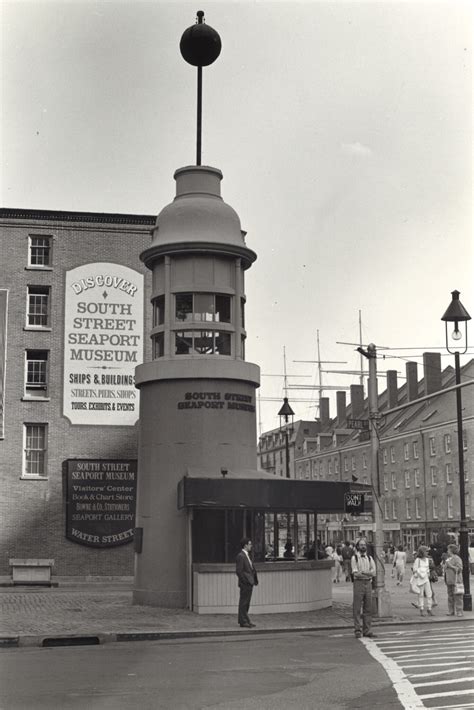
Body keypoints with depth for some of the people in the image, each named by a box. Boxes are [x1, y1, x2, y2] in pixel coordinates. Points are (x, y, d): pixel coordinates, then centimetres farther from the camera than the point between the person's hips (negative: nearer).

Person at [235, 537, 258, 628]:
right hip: (245, 583, -10)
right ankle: (243, 621, 2)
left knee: (246, 603, 15)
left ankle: (244, 620, 22)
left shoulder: (247, 555, 16)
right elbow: (239, 571, -18)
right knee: (243, 603, -3)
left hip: (249, 583, 10)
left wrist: (255, 580, 12)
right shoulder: (240, 556, -15)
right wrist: (246, 581, -18)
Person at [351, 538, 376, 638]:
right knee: (357, 608, -4)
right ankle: (358, 630, 0)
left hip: (368, 583, 4)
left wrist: (362, 572, -13)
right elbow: (355, 573, -10)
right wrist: (368, 573, -8)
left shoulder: (370, 558, 13)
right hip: (358, 583, -4)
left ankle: (367, 630, 10)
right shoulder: (354, 558, 1)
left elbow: (374, 572, 0)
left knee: (368, 608, 5)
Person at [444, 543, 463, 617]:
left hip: (455, 581, -8)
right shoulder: (448, 559, 17)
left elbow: (459, 569, -15)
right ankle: (451, 611, 10)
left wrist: (450, 566, -17)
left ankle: (459, 612, -6)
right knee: (450, 596, 7)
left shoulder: (457, 559, -7)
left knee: (457, 597, -7)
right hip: (449, 581, 8)